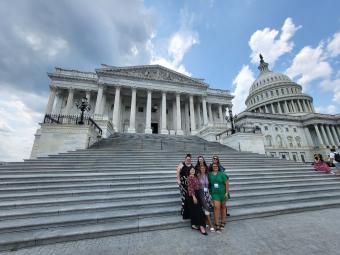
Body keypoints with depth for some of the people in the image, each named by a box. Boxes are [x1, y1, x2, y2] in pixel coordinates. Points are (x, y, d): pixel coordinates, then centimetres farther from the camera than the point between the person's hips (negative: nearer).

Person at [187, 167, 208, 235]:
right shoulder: (190, 177, -14)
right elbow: (190, 188, -18)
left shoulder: (195, 177, 11)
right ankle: (201, 226, -1)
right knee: (199, 210, -7)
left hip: (197, 194, 8)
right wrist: (193, 196, -20)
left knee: (194, 210, 15)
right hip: (193, 195, -8)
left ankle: (194, 224, 27)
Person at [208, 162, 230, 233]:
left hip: (223, 193, 0)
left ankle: (223, 222, 33)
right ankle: (217, 225, 0)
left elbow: (227, 183, -7)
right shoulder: (209, 174, -2)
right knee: (216, 207, -12)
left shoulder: (222, 174, -9)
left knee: (223, 207, 14)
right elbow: (208, 183, 8)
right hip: (215, 193, 0)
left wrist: (227, 193, -9)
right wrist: (209, 192, 3)